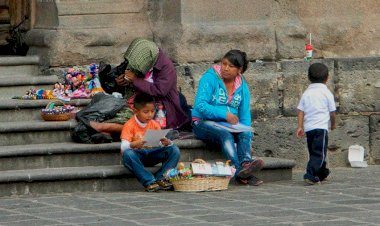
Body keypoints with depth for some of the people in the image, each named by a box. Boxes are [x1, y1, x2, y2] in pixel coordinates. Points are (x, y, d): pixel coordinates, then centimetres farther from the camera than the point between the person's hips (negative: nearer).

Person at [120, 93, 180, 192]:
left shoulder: (154, 124, 5)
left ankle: (160, 179, -24)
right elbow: (124, 147, -21)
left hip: (151, 153, 4)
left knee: (174, 150, -15)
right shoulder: (129, 125, -10)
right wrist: (134, 144, -43)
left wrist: (166, 143, -27)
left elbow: (161, 142, -1)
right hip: (137, 155, -4)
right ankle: (149, 182, -41)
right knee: (127, 154, -39)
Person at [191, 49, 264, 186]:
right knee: (225, 134, -36)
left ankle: (245, 163, -52)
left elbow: (245, 114, 10)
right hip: (204, 123, -5)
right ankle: (239, 171, -53)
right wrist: (225, 114, -25)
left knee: (245, 134, -27)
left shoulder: (242, 86, 10)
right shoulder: (210, 78, -6)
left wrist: (245, 129, -11)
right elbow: (200, 105, -16)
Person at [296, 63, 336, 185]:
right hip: (321, 127, -5)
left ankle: (322, 173, 31)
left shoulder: (306, 93, 10)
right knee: (319, 153, -9)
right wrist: (333, 124, 21)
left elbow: (300, 111, 3)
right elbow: (332, 112, 4)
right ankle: (310, 175, -24)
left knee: (314, 153, 17)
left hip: (308, 128, 5)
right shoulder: (327, 93, -1)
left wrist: (300, 126, 2)